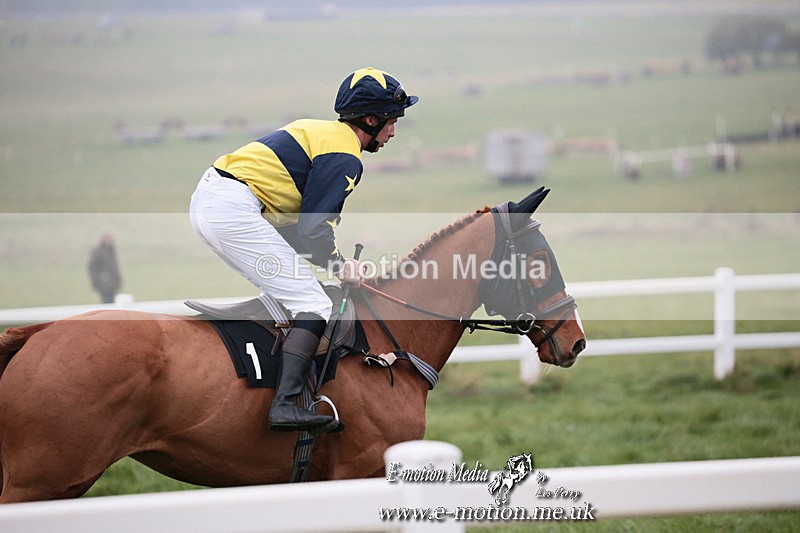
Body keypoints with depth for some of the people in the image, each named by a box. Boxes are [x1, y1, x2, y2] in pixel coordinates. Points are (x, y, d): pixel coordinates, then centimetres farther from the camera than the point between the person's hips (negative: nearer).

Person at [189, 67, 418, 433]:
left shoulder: (316, 130, 24)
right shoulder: (345, 157, -5)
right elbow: (313, 228, -10)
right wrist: (340, 266, 5)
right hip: (234, 209, -10)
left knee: (281, 295, 23)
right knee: (313, 306, -8)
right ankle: (285, 405, -20)